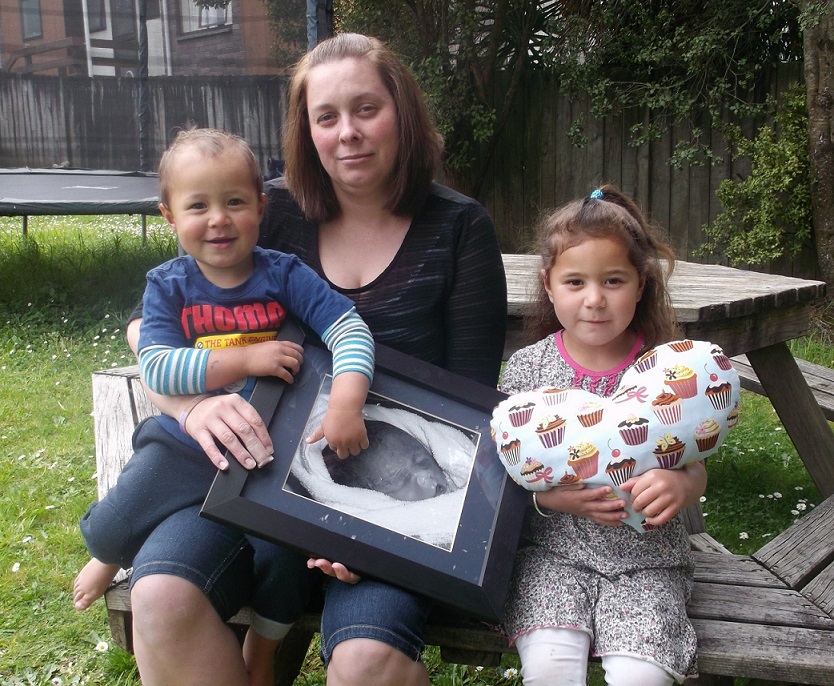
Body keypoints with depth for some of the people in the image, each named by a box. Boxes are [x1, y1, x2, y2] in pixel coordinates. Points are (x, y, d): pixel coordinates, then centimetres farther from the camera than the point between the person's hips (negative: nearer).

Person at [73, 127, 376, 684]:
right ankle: (113, 558, 41)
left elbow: (349, 328, -18)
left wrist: (345, 403, -35)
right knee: (110, 529, -3)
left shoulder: (284, 275, -8)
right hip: (188, 441, 1)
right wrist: (248, 358, -26)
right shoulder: (167, 286, -4)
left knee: (288, 555, -13)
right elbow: (156, 369, -17)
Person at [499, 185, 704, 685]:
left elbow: (696, 470, 1)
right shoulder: (526, 368, -2)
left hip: (645, 556, 1)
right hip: (553, 550, 0)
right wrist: (549, 496, -20)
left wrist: (680, 485, -23)